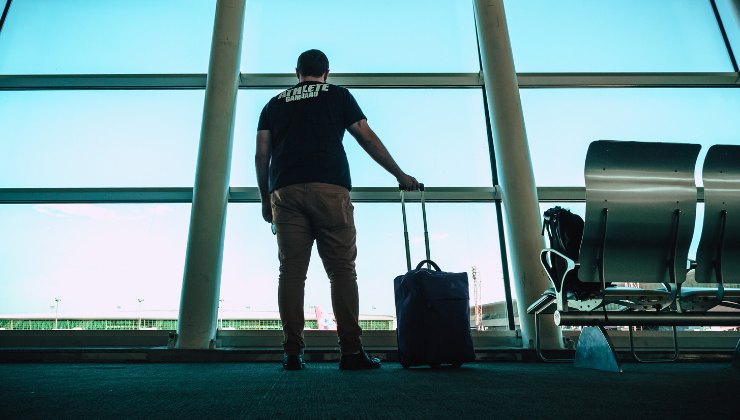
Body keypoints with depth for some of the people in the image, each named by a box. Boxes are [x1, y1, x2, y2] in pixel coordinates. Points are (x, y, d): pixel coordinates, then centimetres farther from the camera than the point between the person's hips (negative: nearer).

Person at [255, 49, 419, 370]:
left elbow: (261, 156, 15)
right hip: (330, 189, -2)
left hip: (284, 192, 3)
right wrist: (400, 175, 20)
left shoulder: (274, 104, 24)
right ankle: (351, 351, -4)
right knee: (342, 270, -2)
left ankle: (292, 353, -1)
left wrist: (265, 199, 22)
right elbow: (368, 140, 13)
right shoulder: (338, 95, 18)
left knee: (291, 271, 1)